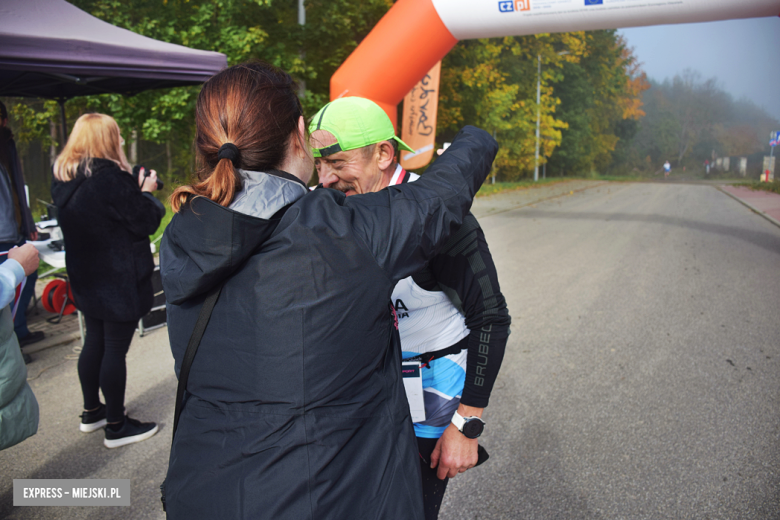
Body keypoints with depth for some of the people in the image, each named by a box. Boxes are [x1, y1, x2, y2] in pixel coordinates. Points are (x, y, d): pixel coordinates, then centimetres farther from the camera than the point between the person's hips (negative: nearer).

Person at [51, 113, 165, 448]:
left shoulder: (63, 180, 6)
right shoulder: (110, 177, -22)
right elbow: (146, 222, -16)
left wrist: (133, 190, 10)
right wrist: (147, 192, 1)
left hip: (85, 278, 9)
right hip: (119, 280, -9)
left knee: (94, 342, 20)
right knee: (116, 350, 0)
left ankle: (92, 412, 35)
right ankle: (116, 426, 12)